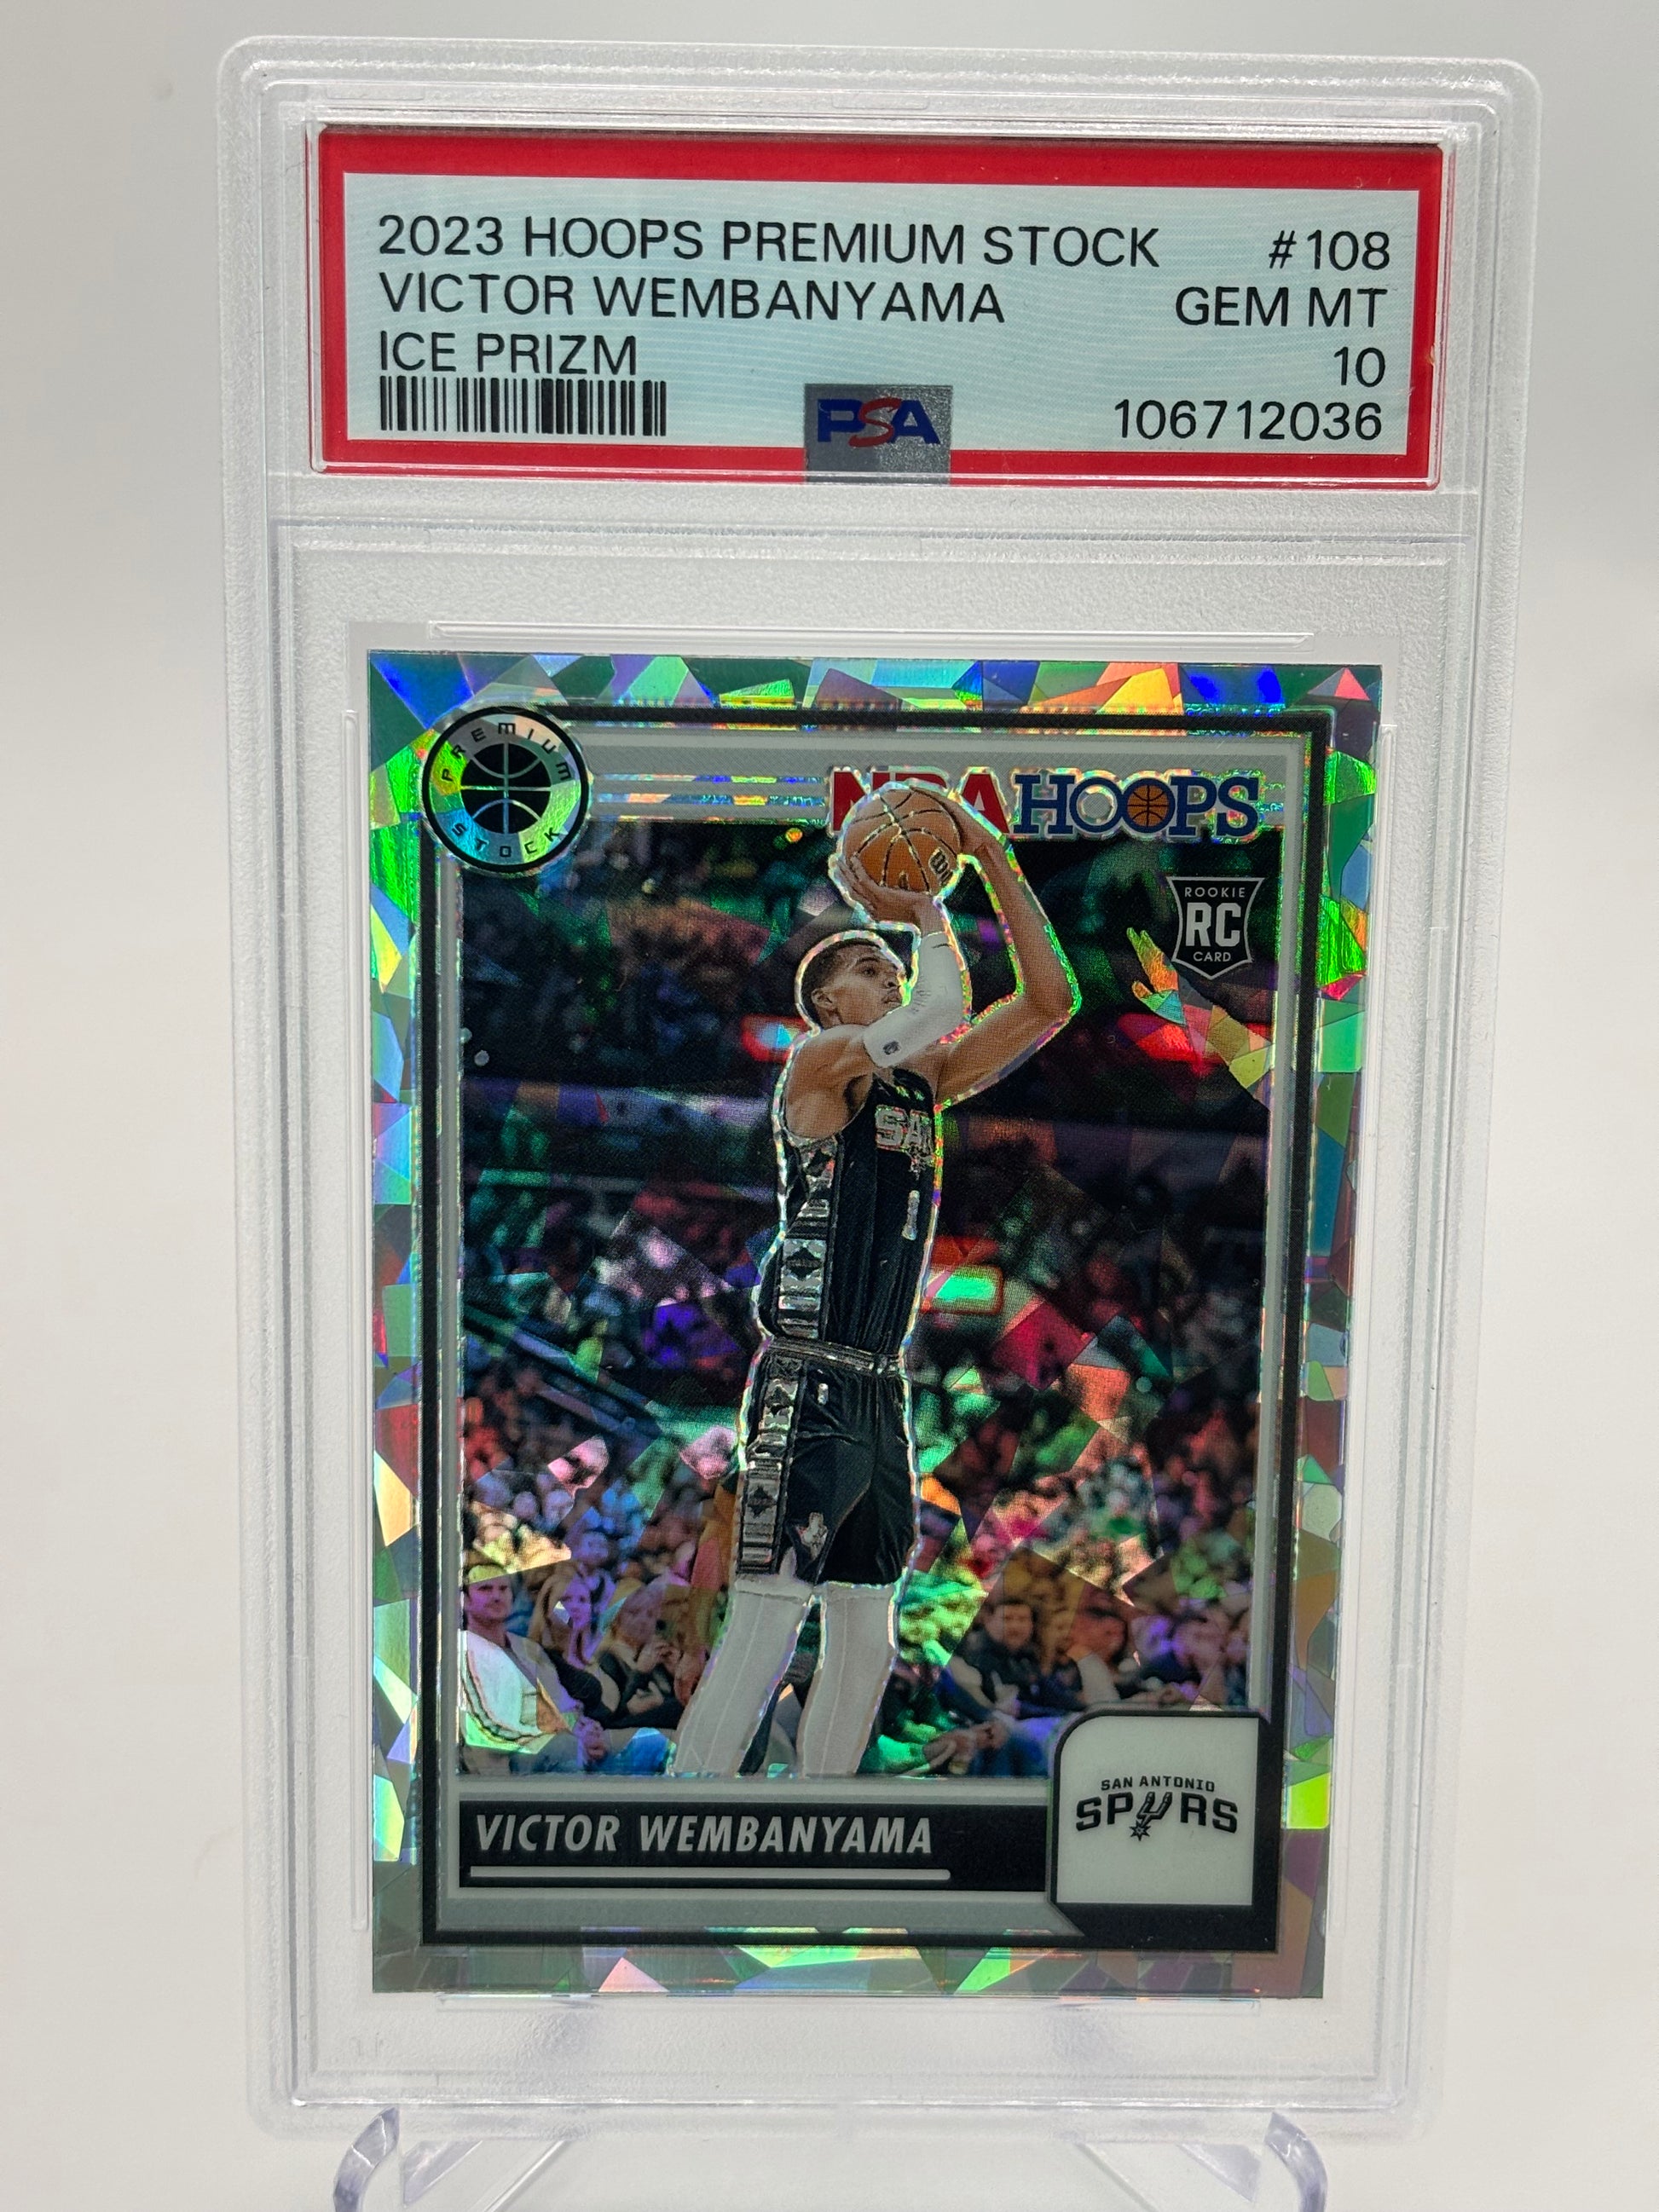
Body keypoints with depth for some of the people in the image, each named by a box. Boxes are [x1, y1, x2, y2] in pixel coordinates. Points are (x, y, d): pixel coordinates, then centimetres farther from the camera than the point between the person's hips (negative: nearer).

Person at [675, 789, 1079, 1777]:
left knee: (867, 1642, 11)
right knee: (764, 1630, -9)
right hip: (807, 1388, -8)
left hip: (882, 1393, 8)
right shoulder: (817, 1062, -4)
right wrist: (926, 912, -3)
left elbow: (1050, 1000, 12)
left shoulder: (926, 1084, 16)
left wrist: (995, 858, 8)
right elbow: (945, 1013, -20)